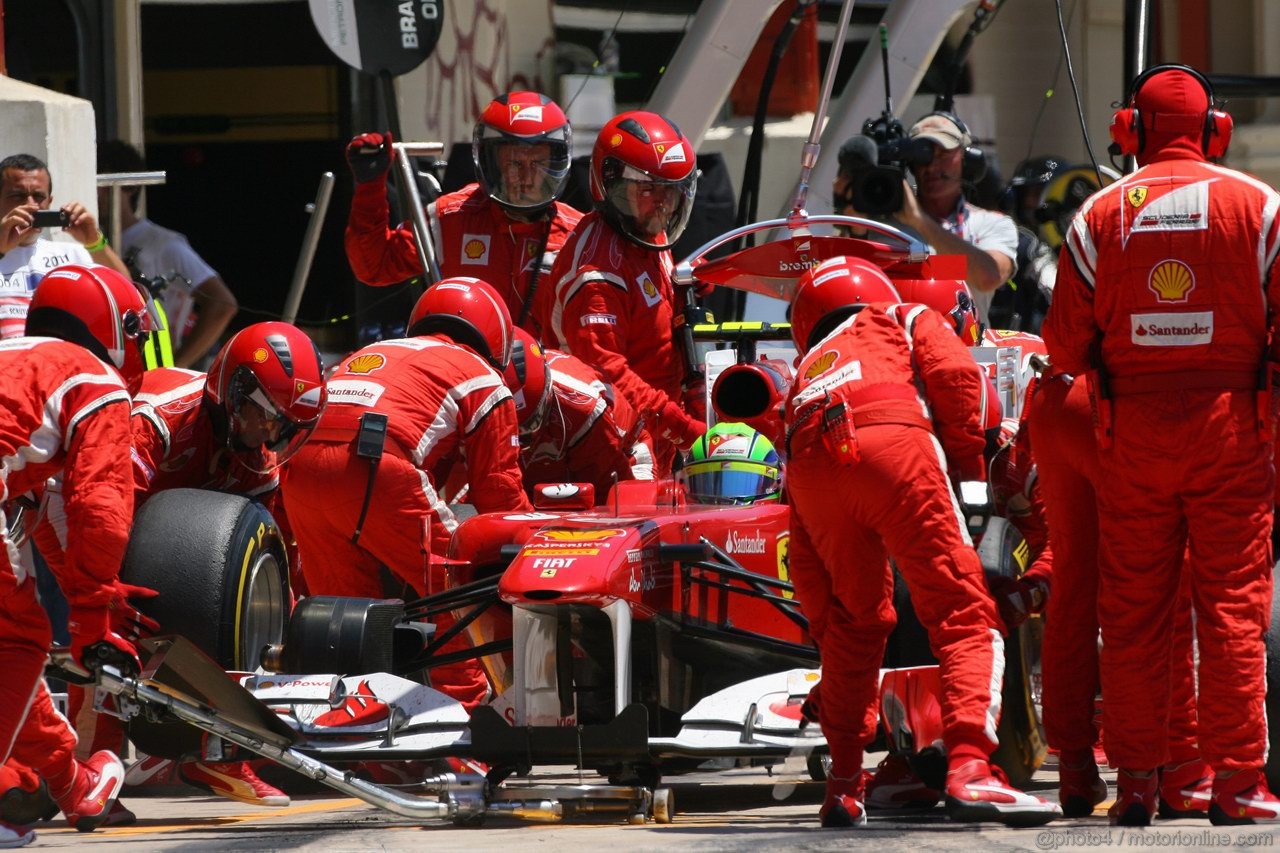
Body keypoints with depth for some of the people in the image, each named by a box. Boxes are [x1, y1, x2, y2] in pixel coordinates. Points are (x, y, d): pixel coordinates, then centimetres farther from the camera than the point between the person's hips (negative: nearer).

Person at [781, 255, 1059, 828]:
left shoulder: (806, 372, 41)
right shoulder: (910, 323, 34)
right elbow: (956, 374, 7)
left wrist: (822, 625, 38)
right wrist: (966, 468, 17)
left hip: (808, 467, 4)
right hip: (890, 440, -4)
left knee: (855, 626, 24)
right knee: (963, 615, -3)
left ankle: (843, 787, 17)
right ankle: (970, 770, -19)